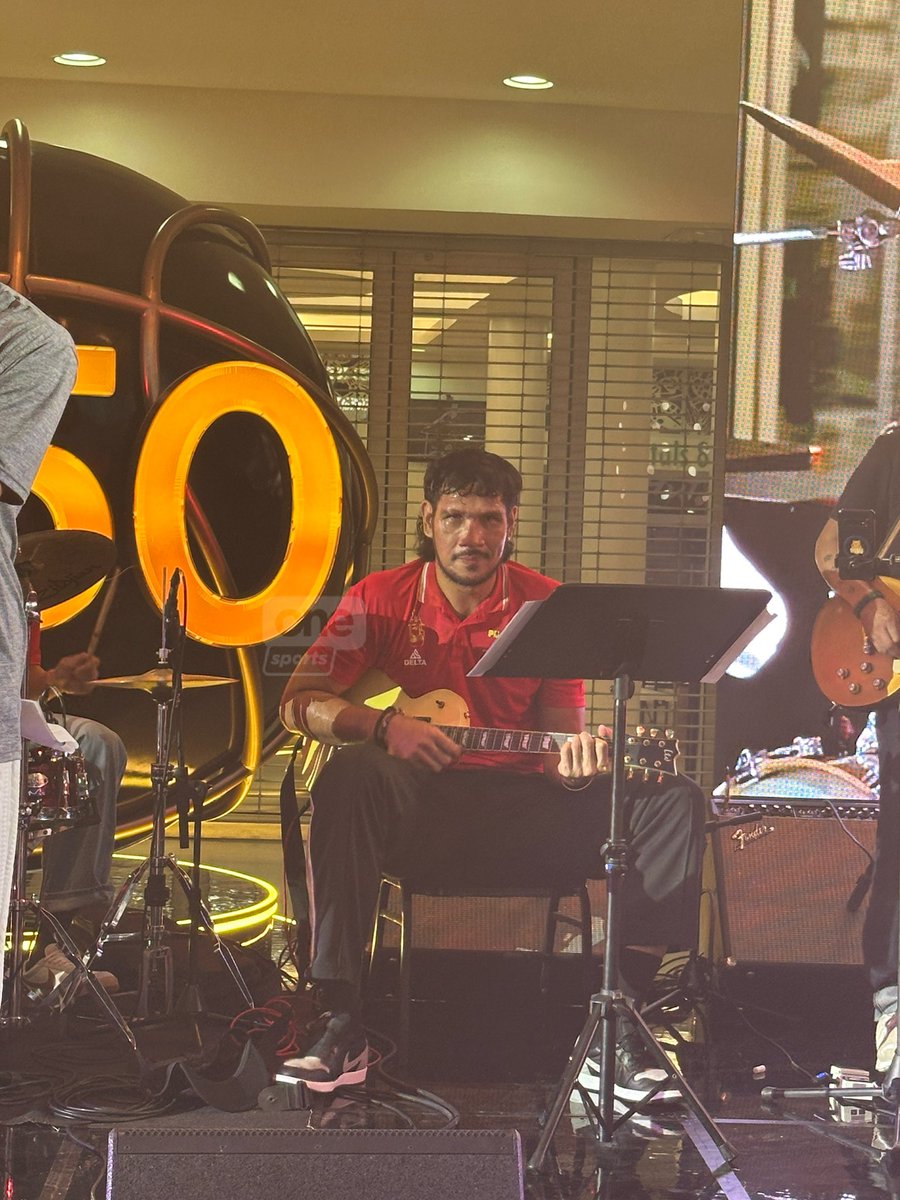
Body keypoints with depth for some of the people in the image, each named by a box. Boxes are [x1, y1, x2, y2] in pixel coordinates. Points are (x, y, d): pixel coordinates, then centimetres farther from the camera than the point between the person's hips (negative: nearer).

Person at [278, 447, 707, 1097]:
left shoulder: (548, 606, 7)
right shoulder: (382, 599, 4)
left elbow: (561, 728, 6)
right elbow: (300, 701, 0)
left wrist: (575, 761, -19)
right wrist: (385, 724, -18)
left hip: (523, 809, 2)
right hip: (415, 804, -2)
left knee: (673, 803, -19)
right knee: (351, 774, -37)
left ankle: (617, 1031, -21)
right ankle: (342, 1025, -36)